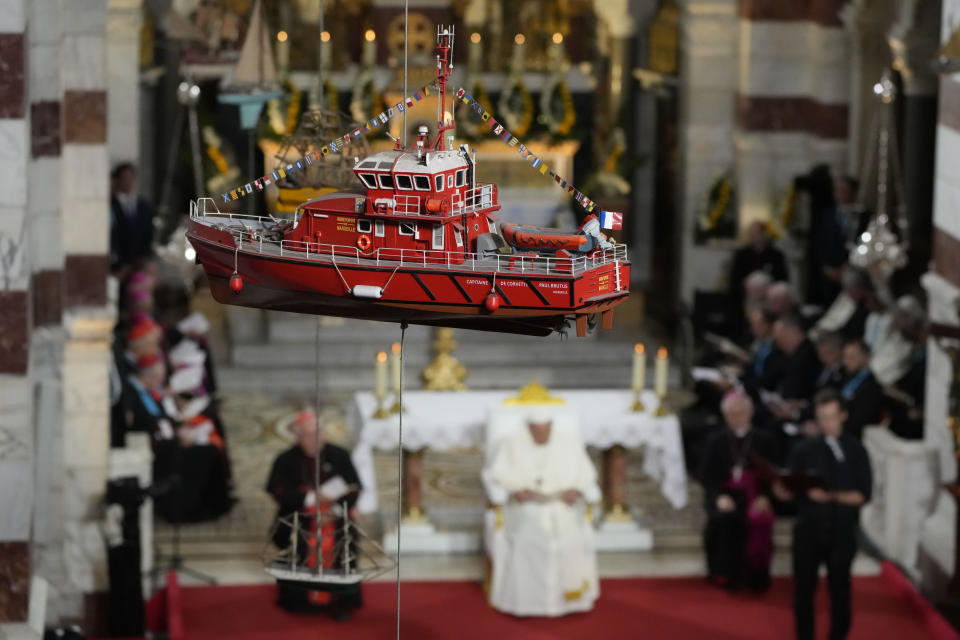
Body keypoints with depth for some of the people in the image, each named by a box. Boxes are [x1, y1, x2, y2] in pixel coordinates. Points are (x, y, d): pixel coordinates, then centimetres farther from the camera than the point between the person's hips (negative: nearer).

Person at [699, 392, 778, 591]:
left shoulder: (764, 441, 14)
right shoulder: (715, 441, 15)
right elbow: (706, 476, 6)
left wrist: (764, 497, -12)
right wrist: (719, 496, -13)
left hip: (755, 496, 0)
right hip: (725, 494, 0)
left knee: (760, 519, -27)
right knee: (723, 518, -29)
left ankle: (755, 576, -13)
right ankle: (726, 575, -17)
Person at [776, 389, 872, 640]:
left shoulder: (856, 451, 3)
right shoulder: (804, 450, 3)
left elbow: (863, 495, -5)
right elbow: (789, 492, -2)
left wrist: (833, 497, -19)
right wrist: (781, 489, -25)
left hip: (842, 532, 0)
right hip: (808, 529, 0)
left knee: (839, 588, 5)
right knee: (804, 588, 2)